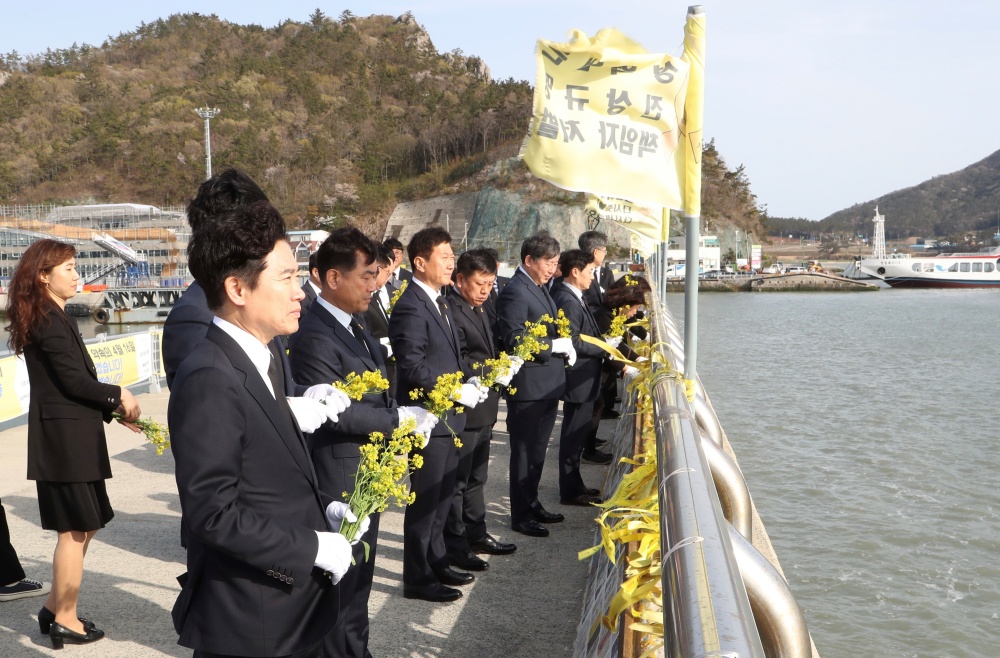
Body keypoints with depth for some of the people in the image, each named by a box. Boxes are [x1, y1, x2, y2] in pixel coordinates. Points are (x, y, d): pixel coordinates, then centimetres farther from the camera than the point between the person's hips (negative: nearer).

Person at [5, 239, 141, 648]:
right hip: (64, 436, -9)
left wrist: (113, 410, 7)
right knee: (74, 530, 2)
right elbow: (74, 381, -20)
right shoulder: (51, 321, -16)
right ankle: (65, 622, 14)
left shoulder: (49, 318, 14)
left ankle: (55, 609, 26)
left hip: (66, 434, 9)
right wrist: (118, 396, -6)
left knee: (85, 524, 17)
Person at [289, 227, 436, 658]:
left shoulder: (353, 326, 9)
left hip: (367, 474, 10)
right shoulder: (314, 336, -23)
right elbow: (336, 412, -26)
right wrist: (399, 419, -18)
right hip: (340, 479, -9)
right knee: (341, 578, 7)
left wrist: (404, 413, -3)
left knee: (359, 575, 21)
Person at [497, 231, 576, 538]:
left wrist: (564, 345, 3)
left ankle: (532, 504, 34)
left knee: (537, 450, 20)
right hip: (528, 386, -9)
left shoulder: (540, 288, 12)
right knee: (524, 451, 3)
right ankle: (521, 515, 14)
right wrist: (554, 346, -21)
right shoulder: (515, 292, -18)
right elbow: (514, 340, -25)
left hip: (549, 383, 9)